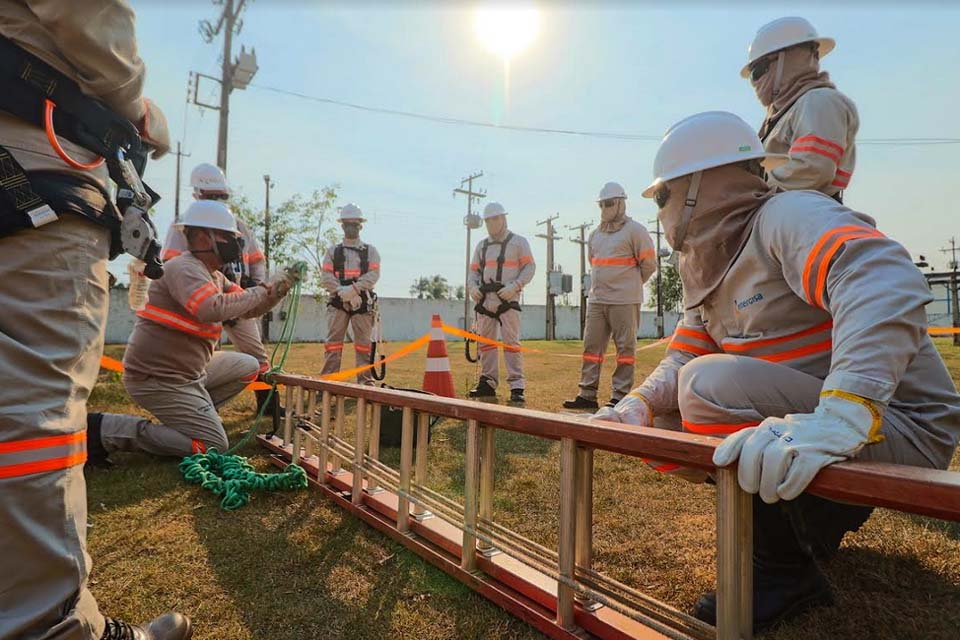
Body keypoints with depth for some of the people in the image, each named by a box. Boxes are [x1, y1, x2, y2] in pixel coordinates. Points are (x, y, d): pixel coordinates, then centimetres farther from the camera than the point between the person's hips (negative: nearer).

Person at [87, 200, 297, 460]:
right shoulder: (184, 268, -19)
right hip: (159, 378, -9)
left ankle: (184, 415, 10)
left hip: (187, 368, 9)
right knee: (214, 447, -9)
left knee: (248, 367, 15)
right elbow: (213, 309, -37)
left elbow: (248, 309, 13)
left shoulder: (214, 275, 9)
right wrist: (264, 289, -26)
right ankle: (107, 429, -6)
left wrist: (278, 290, -4)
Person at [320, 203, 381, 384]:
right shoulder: (332, 251, 13)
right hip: (337, 303, 1)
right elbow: (326, 277, 1)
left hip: (363, 303, -1)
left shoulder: (370, 251, 11)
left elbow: (373, 275, -4)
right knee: (333, 342, -2)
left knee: (363, 343, 2)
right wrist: (344, 293, -14)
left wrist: (353, 289, -18)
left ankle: (365, 381, 7)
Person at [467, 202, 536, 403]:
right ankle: (488, 383, 17)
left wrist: (513, 287, -16)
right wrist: (472, 287, -2)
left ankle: (517, 387, -6)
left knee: (511, 342, -9)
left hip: (508, 299, -5)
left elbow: (529, 268, -2)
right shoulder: (481, 245, 19)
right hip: (485, 299, 6)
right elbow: (474, 271, 19)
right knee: (485, 341, 7)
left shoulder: (518, 242, 5)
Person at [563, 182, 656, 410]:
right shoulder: (595, 234, 16)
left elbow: (649, 264, -1)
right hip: (596, 299, 7)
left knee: (625, 346, -1)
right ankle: (587, 395, 12)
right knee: (591, 346, 6)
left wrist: (629, 285, 8)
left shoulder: (634, 230, -3)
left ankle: (620, 396, 5)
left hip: (624, 300, -6)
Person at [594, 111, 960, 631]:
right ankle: (815, 520, 17)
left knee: (713, 385, -29)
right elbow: (682, 358, 6)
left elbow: (886, 282, -36)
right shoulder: (712, 268, 10)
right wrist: (638, 404, -13)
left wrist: (841, 415, -48)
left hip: (896, 429, -8)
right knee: (662, 419, 5)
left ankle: (784, 572, -8)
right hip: (802, 418, 8)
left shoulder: (786, 216, -17)